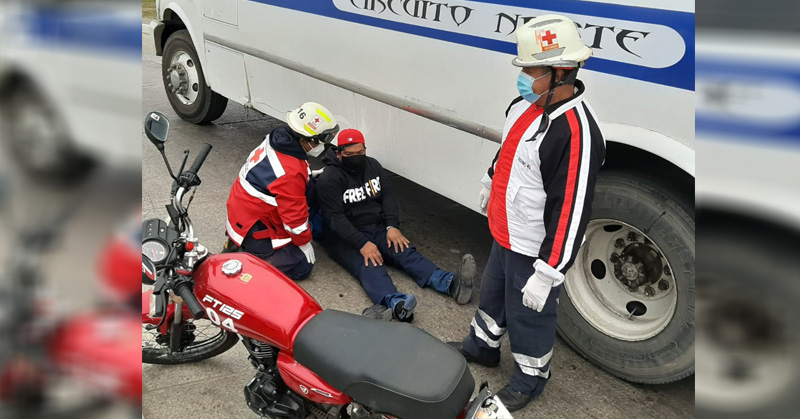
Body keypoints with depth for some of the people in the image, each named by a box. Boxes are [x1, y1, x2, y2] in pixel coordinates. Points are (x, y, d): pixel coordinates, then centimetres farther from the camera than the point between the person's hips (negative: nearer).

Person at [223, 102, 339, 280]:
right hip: (253, 230, -9)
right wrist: (305, 243, -6)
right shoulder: (290, 173, -31)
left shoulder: (278, 139, -5)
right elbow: (294, 215, -21)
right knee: (302, 266, -2)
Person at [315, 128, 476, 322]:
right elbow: (335, 219, -18)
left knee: (406, 251, -21)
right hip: (345, 238, -5)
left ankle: (452, 284, -44)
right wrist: (362, 244, -29)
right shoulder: (328, 180, -10)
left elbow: (388, 195, 5)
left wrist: (392, 226, -12)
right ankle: (396, 304, -63)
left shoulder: (372, 165, 10)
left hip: (378, 228, 5)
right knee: (369, 265, -33)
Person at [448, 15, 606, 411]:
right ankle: (483, 345, 54)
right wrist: (490, 184, 29)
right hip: (506, 233, 9)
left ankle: (530, 378, 38)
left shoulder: (576, 133, -32)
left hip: (534, 249, -9)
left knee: (528, 315, 12)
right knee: (493, 291, 28)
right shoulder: (529, 102, -3)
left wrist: (547, 274, -27)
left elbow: (571, 213, -30)